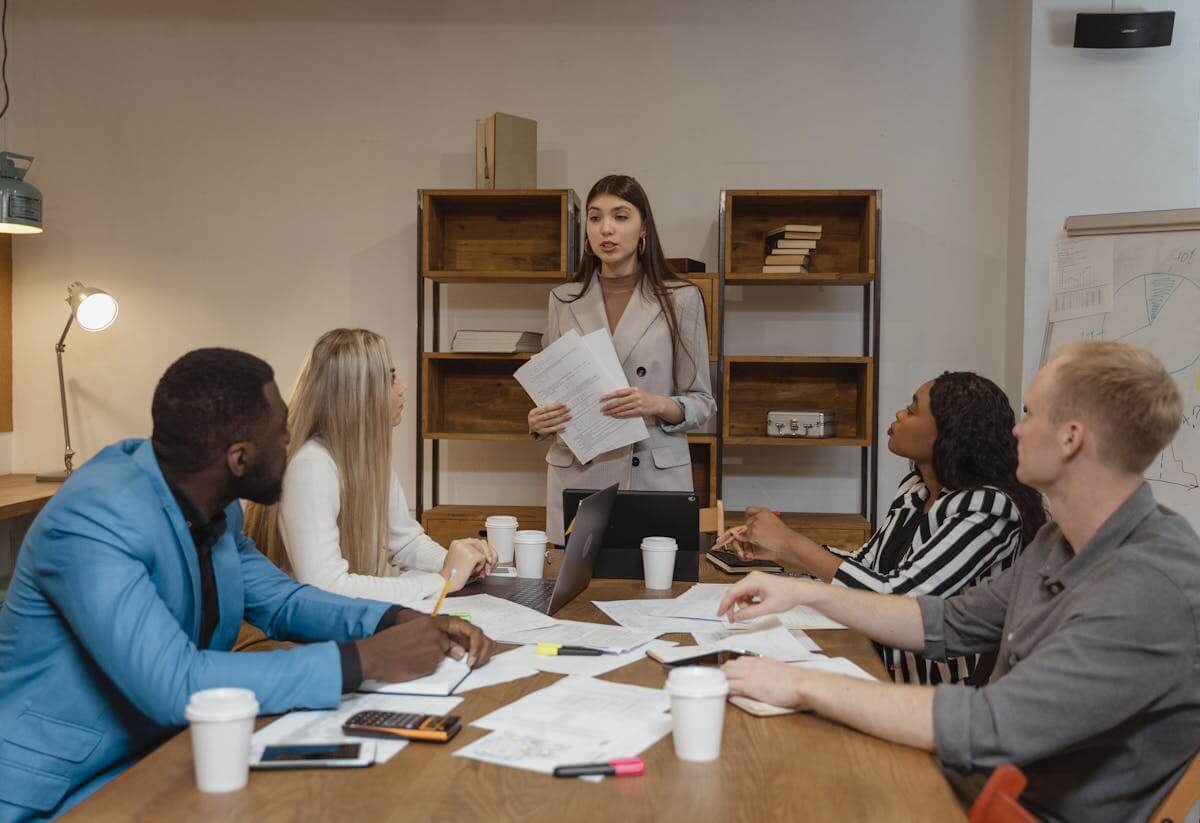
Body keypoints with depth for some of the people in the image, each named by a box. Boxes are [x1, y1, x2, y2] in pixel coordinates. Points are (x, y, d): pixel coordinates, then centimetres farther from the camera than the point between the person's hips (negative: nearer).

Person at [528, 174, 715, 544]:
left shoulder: (681, 299, -1)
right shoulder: (564, 300, 7)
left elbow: (701, 403, 2)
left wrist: (658, 405, -18)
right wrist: (539, 421, -8)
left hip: (655, 477, -2)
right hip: (577, 478, 2)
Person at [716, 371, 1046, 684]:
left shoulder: (988, 507, -19)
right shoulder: (915, 488, 5)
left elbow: (900, 600, -23)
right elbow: (865, 564, 15)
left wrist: (791, 542, -17)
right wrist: (776, 551, 2)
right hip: (881, 670, 7)